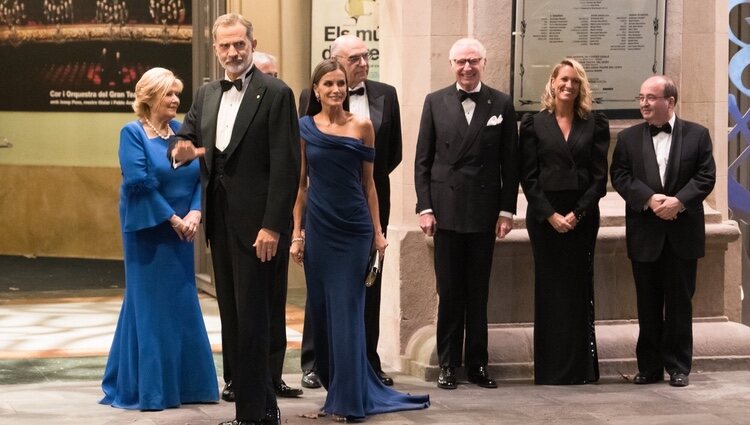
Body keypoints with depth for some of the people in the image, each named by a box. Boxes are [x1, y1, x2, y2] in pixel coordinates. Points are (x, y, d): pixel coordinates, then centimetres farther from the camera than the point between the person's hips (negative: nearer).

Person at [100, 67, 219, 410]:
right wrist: (173, 219, -16)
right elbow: (139, 182, -16)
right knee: (149, 305, -1)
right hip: (147, 231, -6)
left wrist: (194, 214, -13)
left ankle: (183, 383, 17)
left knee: (183, 304, 8)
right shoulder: (132, 133, -7)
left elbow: (200, 176, 3)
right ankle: (147, 387, 7)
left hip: (180, 231, 6)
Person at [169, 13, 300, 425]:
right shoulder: (206, 95, 13)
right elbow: (186, 140, 18)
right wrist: (182, 151, -8)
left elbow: (286, 165, -13)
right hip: (220, 218, 7)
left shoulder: (275, 94, -8)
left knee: (251, 316, -5)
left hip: (254, 221, -7)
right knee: (231, 314, 10)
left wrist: (272, 225, -18)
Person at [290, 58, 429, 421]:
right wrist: (296, 233, 1)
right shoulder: (304, 128, 3)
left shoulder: (362, 126, 2)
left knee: (348, 310, -1)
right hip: (319, 227, 1)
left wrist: (378, 231, 2)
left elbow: (368, 182, 5)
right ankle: (335, 386, 21)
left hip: (355, 227, -1)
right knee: (322, 309, 6)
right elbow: (301, 183, 6)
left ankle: (351, 398, 3)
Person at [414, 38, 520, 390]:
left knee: (478, 292, 6)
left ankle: (478, 363, 13)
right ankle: (448, 364, 10)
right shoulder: (435, 102, 4)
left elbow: (510, 162, 4)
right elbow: (422, 160, 5)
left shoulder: (501, 104, 3)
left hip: (484, 211, 0)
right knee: (449, 291, 4)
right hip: (447, 210, 0)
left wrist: (507, 209, -1)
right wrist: (425, 207, -3)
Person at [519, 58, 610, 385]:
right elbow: (528, 177, 0)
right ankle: (550, 368, 4)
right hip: (544, 217, -1)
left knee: (579, 288, 2)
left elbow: (599, 175, 2)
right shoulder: (534, 124, 4)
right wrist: (551, 215, -9)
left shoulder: (595, 124, 6)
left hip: (582, 217, 1)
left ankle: (580, 367, 6)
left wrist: (577, 213, -8)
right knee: (549, 290, 1)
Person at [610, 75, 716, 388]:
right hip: (644, 234, 1)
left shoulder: (697, 135, 2)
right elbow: (620, 176, -3)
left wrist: (679, 201, -17)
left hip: (683, 233, -1)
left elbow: (706, 176, -3)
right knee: (648, 304, 6)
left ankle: (678, 367, 11)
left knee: (680, 302, 4)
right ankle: (649, 366, 14)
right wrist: (650, 198, -17)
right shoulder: (628, 138, 5)